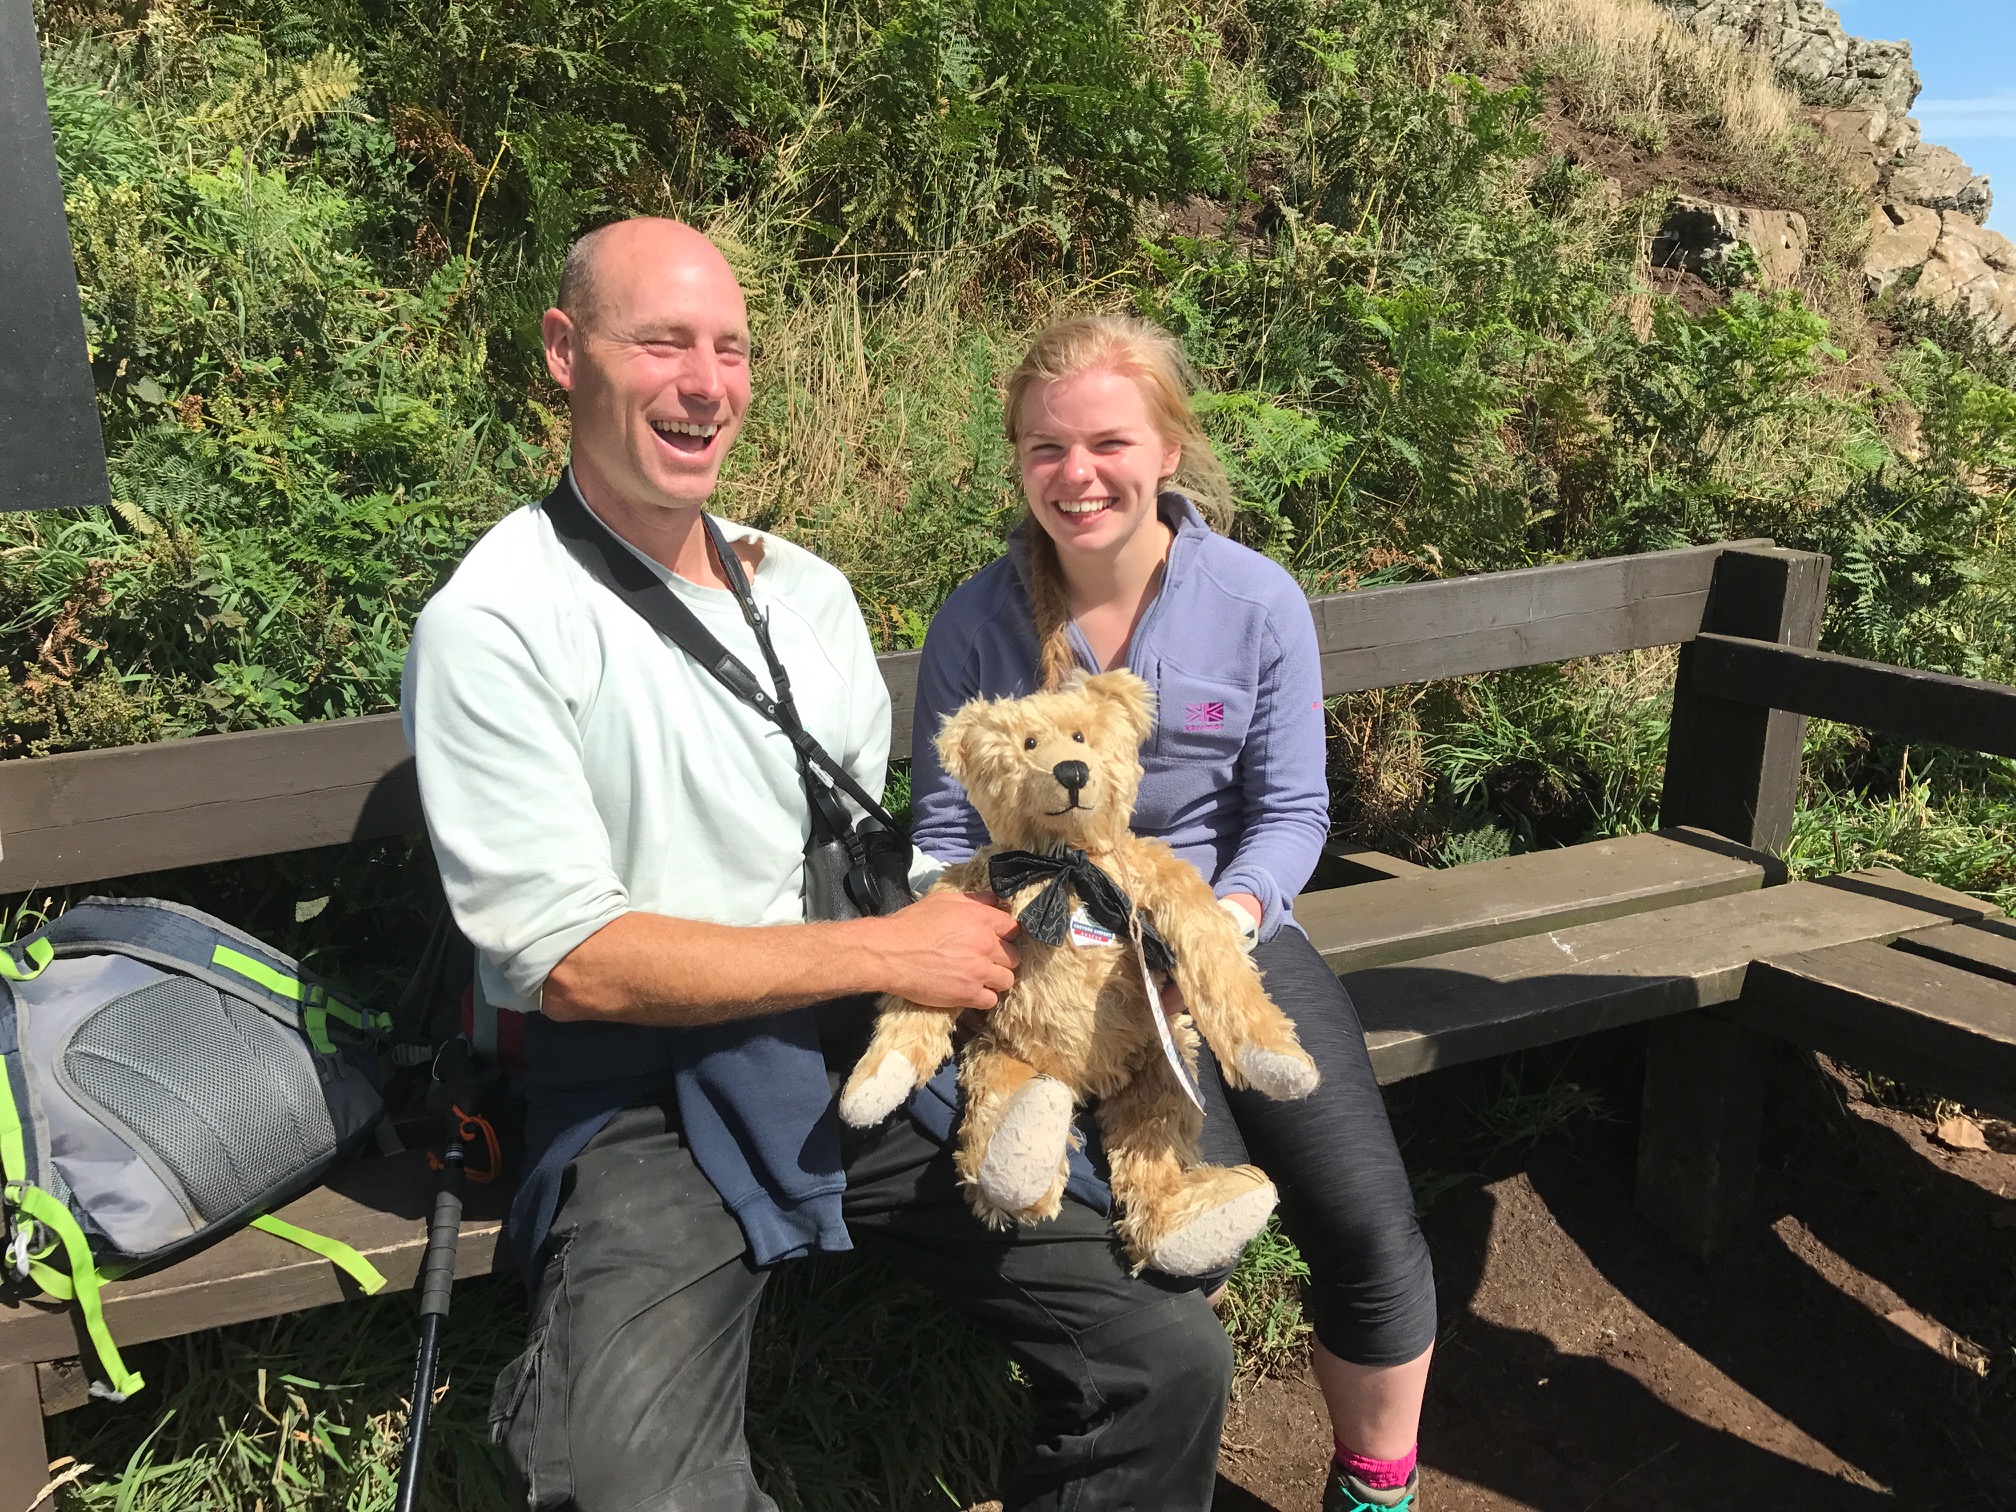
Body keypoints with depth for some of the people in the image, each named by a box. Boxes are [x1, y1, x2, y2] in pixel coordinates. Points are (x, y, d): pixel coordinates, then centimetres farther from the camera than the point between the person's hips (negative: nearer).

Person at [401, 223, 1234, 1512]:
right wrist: (883, 952, -14)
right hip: (641, 1092, -4)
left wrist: (961, 946, -7)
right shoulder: (492, 626, -8)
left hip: (864, 1058, 5)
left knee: (1171, 1358, -7)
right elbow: (574, 961, -13)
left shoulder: (808, 591, 11)